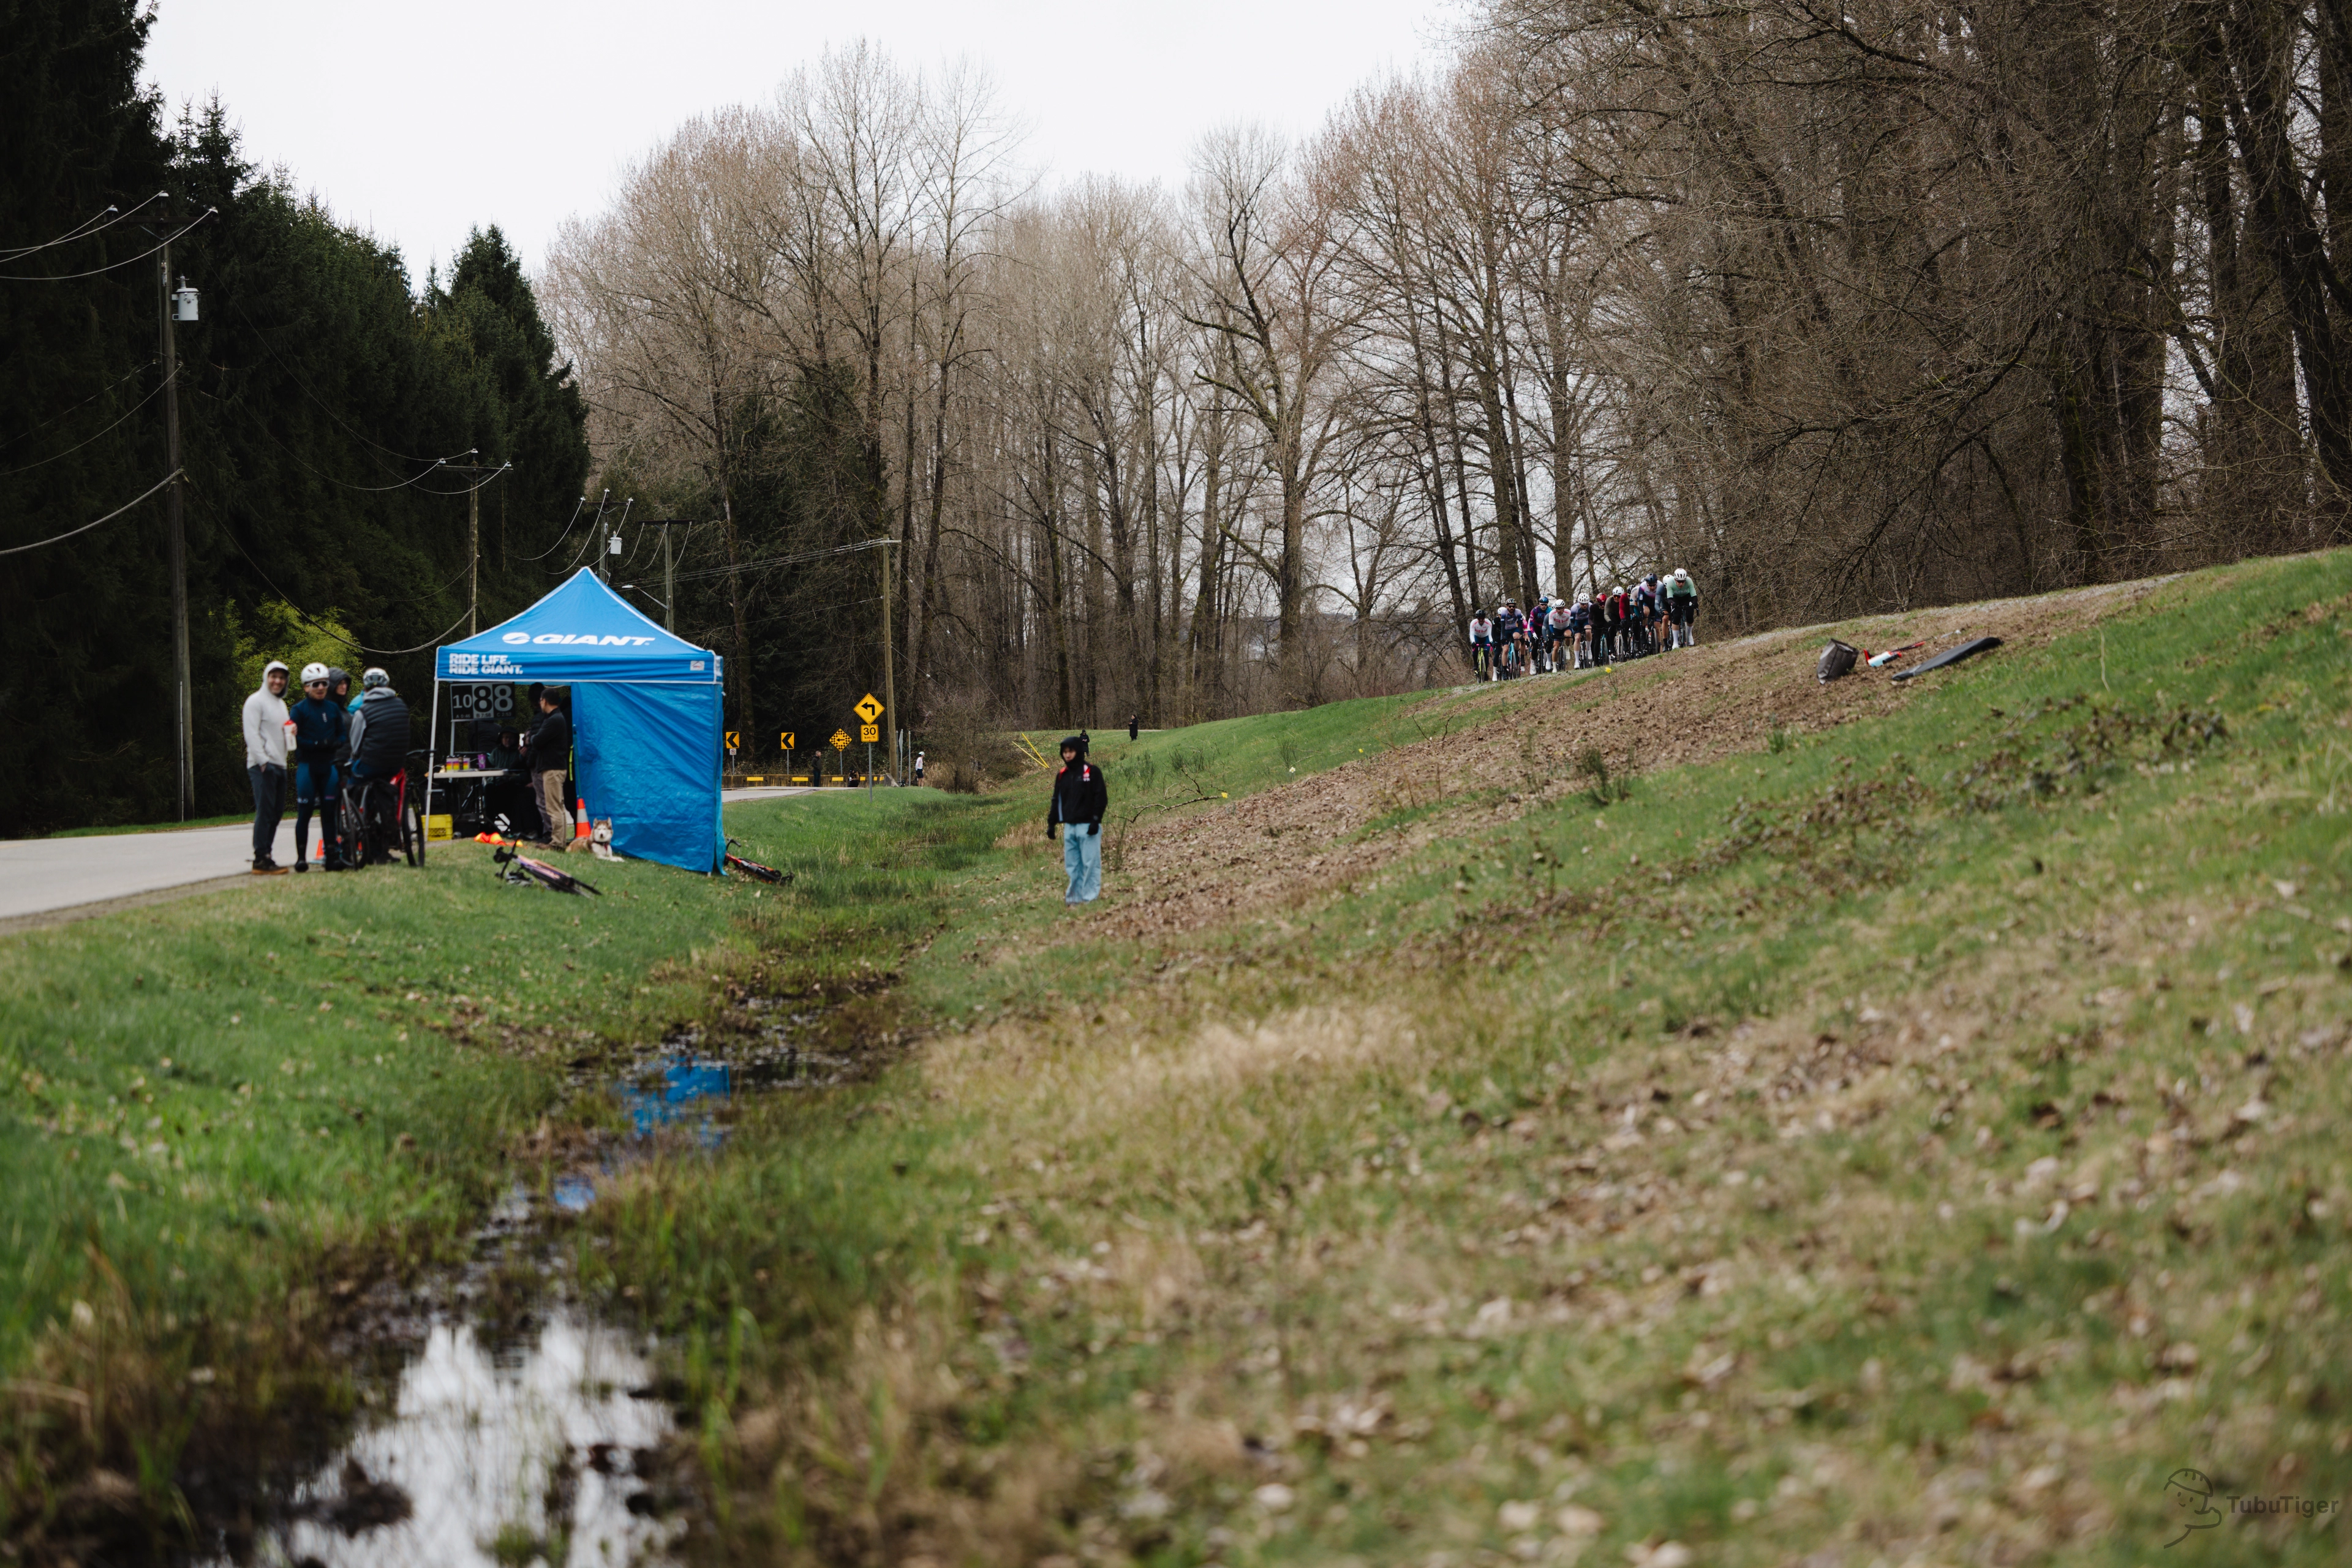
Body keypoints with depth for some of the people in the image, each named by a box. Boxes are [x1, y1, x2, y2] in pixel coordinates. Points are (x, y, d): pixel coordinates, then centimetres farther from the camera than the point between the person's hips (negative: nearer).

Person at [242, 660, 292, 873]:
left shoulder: (280, 703, 22)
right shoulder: (256, 701, -5)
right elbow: (252, 734, -12)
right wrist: (263, 760, -18)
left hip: (280, 765, 9)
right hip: (262, 765, -9)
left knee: (277, 812, 8)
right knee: (265, 811, -12)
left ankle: (266, 856, 14)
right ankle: (261, 860, -13)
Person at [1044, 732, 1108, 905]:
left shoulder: (1092, 772, -3)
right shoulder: (1062, 775, 14)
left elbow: (1101, 798, -8)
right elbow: (1056, 800, 18)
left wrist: (1095, 821, -15)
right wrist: (1051, 824, 11)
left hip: (1087, 826, -6)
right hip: (1069, 826, 6)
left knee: (1090, 863, -5)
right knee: (1072, 864, 6)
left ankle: (1089, 896, -3)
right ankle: (1074, 896, 11)